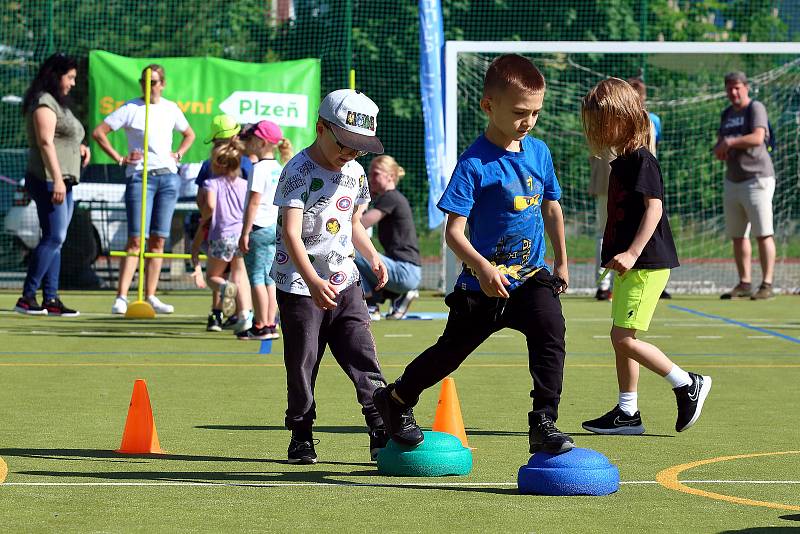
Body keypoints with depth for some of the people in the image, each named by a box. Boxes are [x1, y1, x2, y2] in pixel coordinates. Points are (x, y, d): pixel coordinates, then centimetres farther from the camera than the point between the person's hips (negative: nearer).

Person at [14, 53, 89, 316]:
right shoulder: (44, 102, -9)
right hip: (49, 180, -10)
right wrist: (57, 179, -24)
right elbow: (45, 142, -18)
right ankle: (27, 298, -13)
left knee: (55, 240, 7)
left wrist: (80, 147, 13)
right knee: (54, 237, -14)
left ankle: (51, 299, 7)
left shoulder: (58, 104, 22)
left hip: (63, 182, 10)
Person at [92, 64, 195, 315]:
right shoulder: (130, 109, -1)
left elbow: (189, 134, 29)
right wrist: (119, 159, -6)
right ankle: (121, 297, -13)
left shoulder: (171, 109, 12)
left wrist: (178, 154, 12)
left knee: (158, 240, 4)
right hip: (139, 177, -4)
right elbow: (98, 132, -3)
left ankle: (150, 297, 8)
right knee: (136, 239, -12)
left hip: (168, 176, 4)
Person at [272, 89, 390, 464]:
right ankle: (301, 437, 15)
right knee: (302, 364, 2)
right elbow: (291, 233, -23)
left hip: (344, 281, 6)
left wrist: (372, 256, 6)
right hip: (300, 287, -5)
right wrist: (312, 281, -34)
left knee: (363, 358, -2)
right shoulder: (299, 172, -14)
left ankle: (382, 435, -2)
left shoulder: (354, 173, 9)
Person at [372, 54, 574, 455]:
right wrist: (481, 267, -37)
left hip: (531, 276, 4)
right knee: (451, 350, 12)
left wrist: (561, 263, 23)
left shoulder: (539, 152, 2)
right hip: (483, 284, -4)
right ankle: (395, 399, 37)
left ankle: (544, 425, -17)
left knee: (550, 331, -22)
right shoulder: (475, 164, -17)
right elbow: (453, 231, -22)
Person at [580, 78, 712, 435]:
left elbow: (654, 207, -20)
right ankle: (627, 413, 16)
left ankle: (688, 385, -3)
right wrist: (616, 253, 19)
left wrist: (633, 252, -26)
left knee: (624, 337, -13)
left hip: (647, 263, -10)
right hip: (631, 267, 10)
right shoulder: (621, 162, 16)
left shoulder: (641, 160, -13)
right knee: (621, 338, 10)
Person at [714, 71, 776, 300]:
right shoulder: (727, 114, 18)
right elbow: (719, 145, 21)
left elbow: (757, 138, -21)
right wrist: (719, 149, -2)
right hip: (733, 180, 8)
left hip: (757, 178, -8)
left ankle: (767, 285, -11)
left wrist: (730, 142, -13)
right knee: (737, 235, 8)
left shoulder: (755, 108, -5)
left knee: (763, 234, -10)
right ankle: (744, 284, 15)